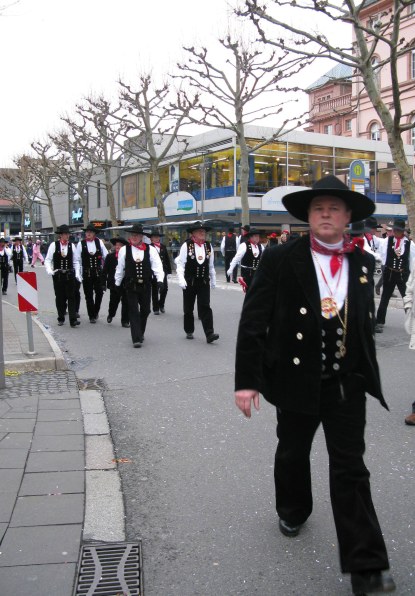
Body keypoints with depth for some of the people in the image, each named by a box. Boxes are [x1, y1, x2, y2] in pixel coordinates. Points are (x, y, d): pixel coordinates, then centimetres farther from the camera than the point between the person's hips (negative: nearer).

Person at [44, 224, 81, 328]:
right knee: (60, 298, 9)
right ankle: (61, 318, 22)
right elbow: (48, 260, -1)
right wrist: (49, 270, -17)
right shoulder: (53, 245, -3)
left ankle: (73, 320, -6)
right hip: (57, 275, -1)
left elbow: (76, 261, 6)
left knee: (71, 297, -4)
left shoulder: (71, 245, 2)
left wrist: (77, 273, -4)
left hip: (70, 275, 1)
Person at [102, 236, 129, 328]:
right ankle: (110, 314, 42)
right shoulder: (110, 256, 2)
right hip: (114, 284, 1)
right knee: (113, 301, 14)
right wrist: (103, 283, -2)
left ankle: (125, 321, 13)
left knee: (125, 303, 2)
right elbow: (105, 270, 2)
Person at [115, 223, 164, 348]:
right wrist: (117, 283, 12)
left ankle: (140, 333, 34)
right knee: (133, 312, -5)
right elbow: (120, 268, 8)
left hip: (145, 286, 2)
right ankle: (136, 339, -5)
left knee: (145, 310, 13)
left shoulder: (150, 249, -1)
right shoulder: (124, 250, 1)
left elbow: (157, 265, -6)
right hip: (131, 286, -1)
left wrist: (160, 279, -20)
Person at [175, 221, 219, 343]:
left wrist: (213, 281, 18)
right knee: (188, 308, 11)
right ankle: (189, 331, 27)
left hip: (204, 282, 2)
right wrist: (181, 280, -19)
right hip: (189, 282, -1)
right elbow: (180, 264, -9)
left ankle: (209, 334, -11)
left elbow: (211, 266, 13)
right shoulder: (186, 245, -7)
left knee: (205, 307, -7)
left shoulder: (208, 246, 4)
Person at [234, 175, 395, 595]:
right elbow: (253, 322, -10)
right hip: (297, 380, -1)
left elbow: (364, 323, 9)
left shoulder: (364, 264, 1)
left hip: (347, 383, 2)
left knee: (350, 468, 5)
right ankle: (292, 510, 49)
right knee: (292, 453, 20)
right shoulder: (280, 260, -9)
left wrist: (369, 376, 12)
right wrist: (246, 379, -14)